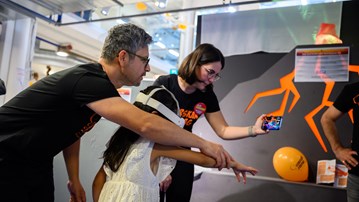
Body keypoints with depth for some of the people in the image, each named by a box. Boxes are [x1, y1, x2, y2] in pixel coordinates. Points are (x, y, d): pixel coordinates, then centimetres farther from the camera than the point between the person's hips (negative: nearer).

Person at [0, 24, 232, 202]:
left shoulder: (96, 83, 0)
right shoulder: (89, 80, -30)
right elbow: (146, 125, -39)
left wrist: (74, 178, 6)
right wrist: (203, 143, -29)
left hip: (36, 164, 8)